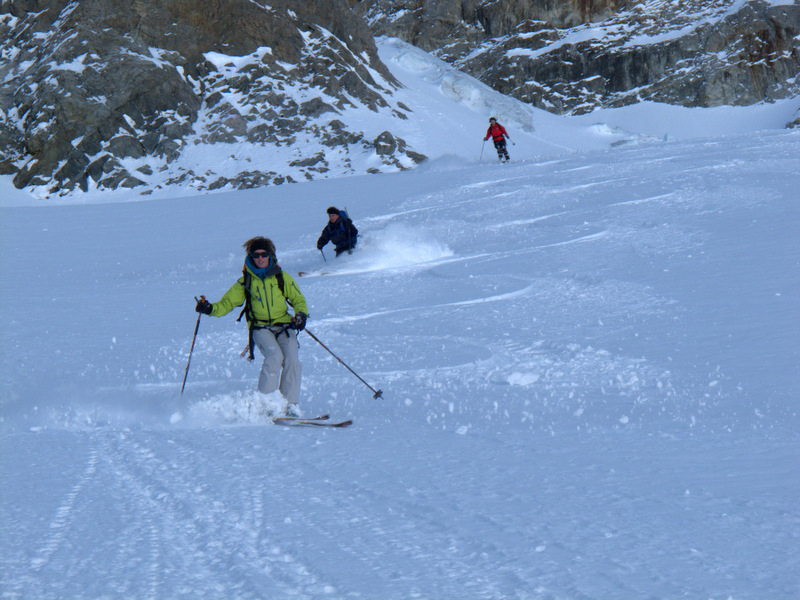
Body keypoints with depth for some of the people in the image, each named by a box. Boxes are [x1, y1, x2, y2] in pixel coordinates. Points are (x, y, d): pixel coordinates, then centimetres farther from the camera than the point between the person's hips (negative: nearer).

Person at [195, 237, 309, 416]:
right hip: (260, 328, -1)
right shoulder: (245, 281, 9)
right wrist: (210, 308, -12)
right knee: (274, 355, -28)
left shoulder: (282, 277, 9)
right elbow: (227, 303, 8)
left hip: (284, 326, 1)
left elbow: (298, 300, 13)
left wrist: (301, 314, -9)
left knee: (292, 359, -22)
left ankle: (290, 404, -14)